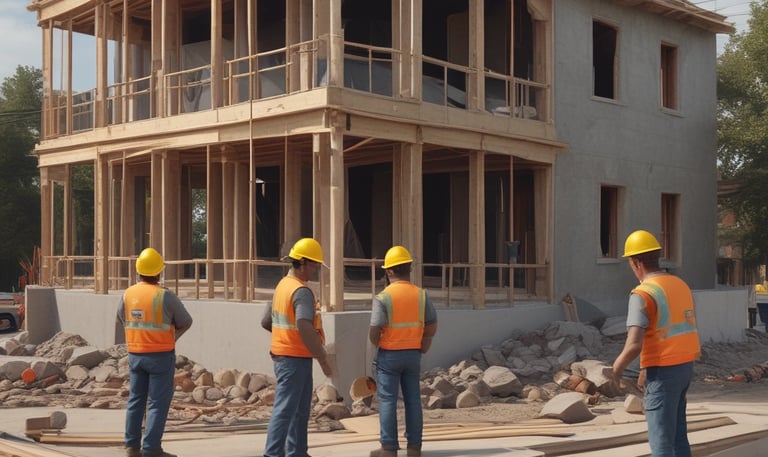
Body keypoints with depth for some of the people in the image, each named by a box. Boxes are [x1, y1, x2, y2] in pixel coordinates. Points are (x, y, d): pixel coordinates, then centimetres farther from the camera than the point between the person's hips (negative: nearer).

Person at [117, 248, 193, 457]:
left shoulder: (128, 294, -2)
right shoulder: (165, 296, -16)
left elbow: (121, 319, 17)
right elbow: (185, 322, -3)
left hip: (135, 354, 5)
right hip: (161, 355, -5)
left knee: (136, 399, 15)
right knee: (158, 402, -1)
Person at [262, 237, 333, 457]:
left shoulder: (282, 285, 12)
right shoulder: (302, 291, -18)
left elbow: (266, 321, 18)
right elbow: (305, 328, -31)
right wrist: (323, 358, -26)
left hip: (282, 354, 10)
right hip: (295, 358, -10)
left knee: (300, 409, 17)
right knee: (284, 409, -6)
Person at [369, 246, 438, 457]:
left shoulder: (383, 297, -14)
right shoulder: (421, 295, -1)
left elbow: (374, 333, -16)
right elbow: (432, 328, 4)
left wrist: (377, 344, 5)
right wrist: (420, 347, 14)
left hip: (389, 355, -4)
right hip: (413, 354, 4)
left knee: (388, 401, 3)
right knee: (413, 400, 10)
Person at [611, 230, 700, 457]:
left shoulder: (643, 293, -18)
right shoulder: (680, 285, 10)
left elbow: (634, 345, -25)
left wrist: (618, 367, -5)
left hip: (663, 372, -8)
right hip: (684, 367, 8)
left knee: (661, 439, -2)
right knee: (677, 434, 19)